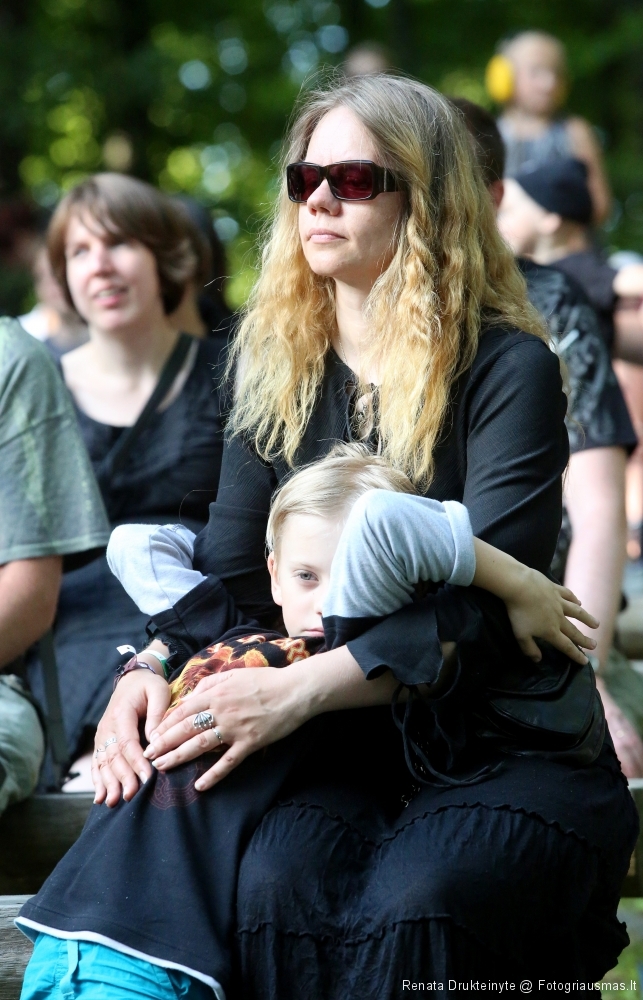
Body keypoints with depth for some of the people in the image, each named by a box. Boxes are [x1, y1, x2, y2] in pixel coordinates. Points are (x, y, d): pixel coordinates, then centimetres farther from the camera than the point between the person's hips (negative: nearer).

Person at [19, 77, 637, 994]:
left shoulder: (506, 368, -6)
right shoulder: (279, 373, 12)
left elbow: (487, 600, -16)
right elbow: (231, 572, 6)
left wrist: (301, 687, -28)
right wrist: (153, 668, -16)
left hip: (503, 745, -3)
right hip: (339, 746, 3)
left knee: (407, 909, -34)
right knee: (272, 884, -30)